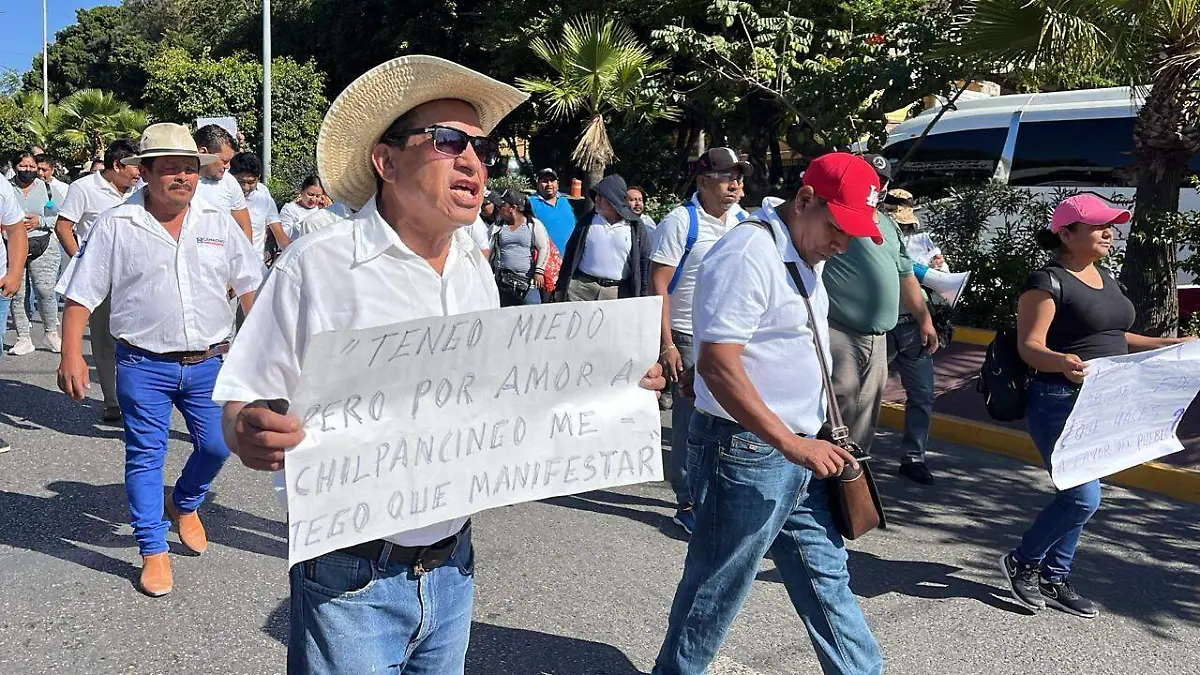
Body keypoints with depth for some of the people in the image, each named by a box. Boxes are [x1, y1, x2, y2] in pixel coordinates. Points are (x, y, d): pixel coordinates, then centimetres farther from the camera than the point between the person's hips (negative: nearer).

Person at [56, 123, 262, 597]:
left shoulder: (219, 221, 5)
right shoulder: (116, 225, -2)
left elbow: (250, 286, 10)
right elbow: (81, 295, 0)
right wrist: (71, 355, -6)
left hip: (208, 362, 2)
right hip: (143, 365, -2)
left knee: (217, 446, 6)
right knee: (145, 455, 3)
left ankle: (185, 505, 37)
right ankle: (153, 552, 15)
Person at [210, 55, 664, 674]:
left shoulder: (476, 272, 5)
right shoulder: (318, 266, -14)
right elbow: (240, 409, -12)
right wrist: (253, 436, -35)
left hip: (452, 566, 5)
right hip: (350, 579, -5)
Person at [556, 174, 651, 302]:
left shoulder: (635, 226, 1)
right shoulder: (587, 220, 6)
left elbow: (645, 261, 5)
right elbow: (570, 254, 9)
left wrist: (642, 296, 1)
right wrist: (561, 287, 6)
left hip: (618, 293, -1)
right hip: (582, 287, 1)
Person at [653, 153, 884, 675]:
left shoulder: (804, 258, 12)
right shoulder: (747, 255, -19)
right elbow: (717, 365, -26)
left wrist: (811, 441, 18)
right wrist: (790, 443, -26)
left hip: (796, 454, 9)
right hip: (744, 454, -9)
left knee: (825, 574, 17)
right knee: (717, 589, 6)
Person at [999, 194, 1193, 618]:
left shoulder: (1105, 279, 15)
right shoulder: (1048, 282, -12)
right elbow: (1029, 346, -19)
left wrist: (1171, 344, 17)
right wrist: (1064, 363, -39)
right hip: (1059, 404, -9)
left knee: (1078, 497, 13)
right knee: (1083, 497, -12)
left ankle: (1054, 580, 26)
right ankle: (1022, 562, 9)